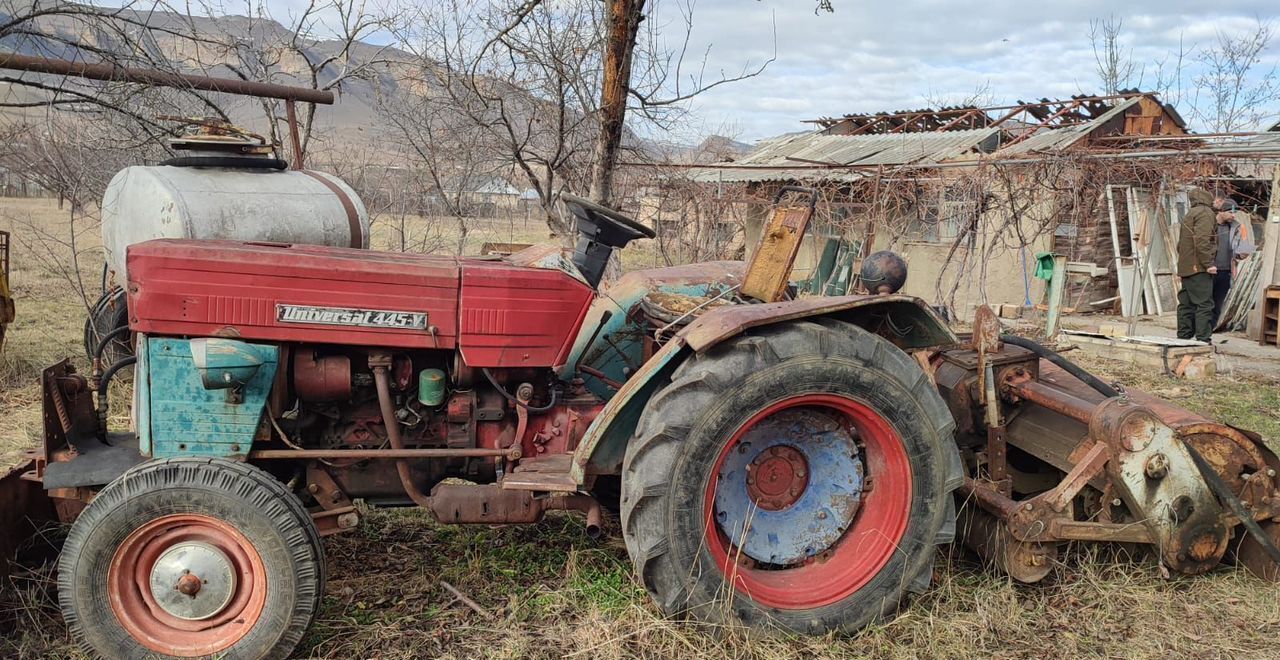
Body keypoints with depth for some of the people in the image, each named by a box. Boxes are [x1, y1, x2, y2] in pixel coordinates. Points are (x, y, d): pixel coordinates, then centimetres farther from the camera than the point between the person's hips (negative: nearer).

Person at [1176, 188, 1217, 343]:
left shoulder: (1190, 215, 22)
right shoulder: (1205, 213, -7)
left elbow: (1180, 244, 23)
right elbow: (1201, 239, -20)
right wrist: (1208, 263, -19)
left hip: (1186, 267, 9)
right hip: (1199, 268, -9)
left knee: (1186, 304, 12)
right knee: (1204, 304, -9)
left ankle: (1183, 338, 15)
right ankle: (1203, 340, -11)